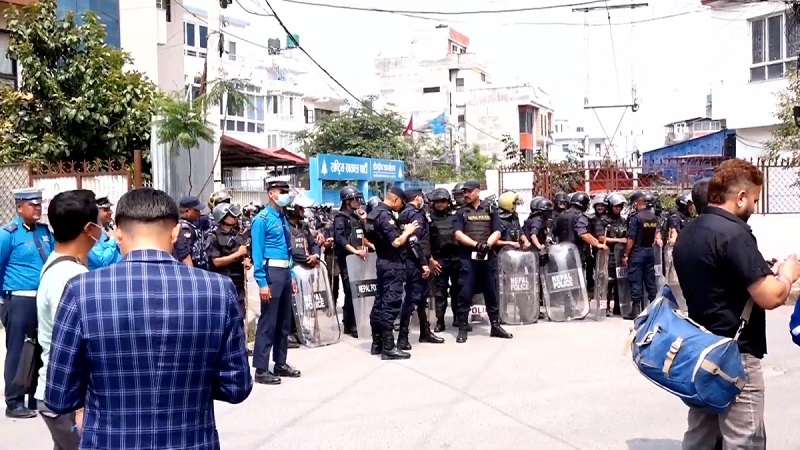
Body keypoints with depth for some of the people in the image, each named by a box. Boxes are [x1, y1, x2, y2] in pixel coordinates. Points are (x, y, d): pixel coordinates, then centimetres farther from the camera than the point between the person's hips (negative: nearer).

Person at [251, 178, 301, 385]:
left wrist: (292, 275, 15)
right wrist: (262, 282, -19)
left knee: (285, 321, 14)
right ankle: (261, 369, 3)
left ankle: (280, 364, 26)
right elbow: (257, 253, -14)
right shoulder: (262, 219, -10)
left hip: (285, 272, 8)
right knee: (268, 321, -4)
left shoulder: (283, 218, 14)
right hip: (271, 273, -8)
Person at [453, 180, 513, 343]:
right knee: (465, 293, -3)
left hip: (489, 257, 2)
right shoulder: (461, 212, 6)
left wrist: (487, 244, -15)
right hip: (468, 257, -2)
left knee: (492, 293, 9)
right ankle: (462, 329, 2)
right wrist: (476, 244, -19)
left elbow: (497, 233, 4)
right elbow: (458, 234, -6)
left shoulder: (490, 210, 12)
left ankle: (495, 326, 19)